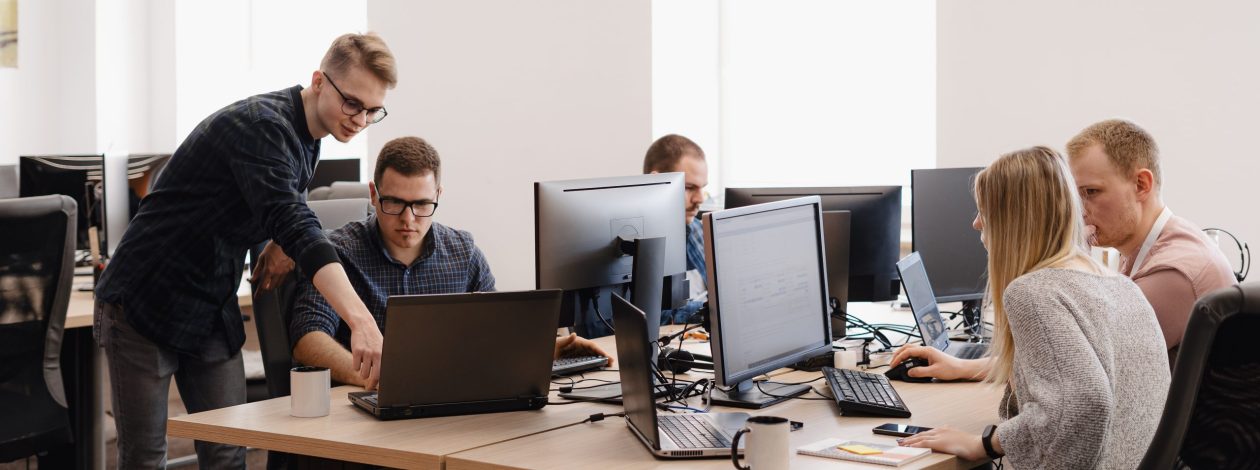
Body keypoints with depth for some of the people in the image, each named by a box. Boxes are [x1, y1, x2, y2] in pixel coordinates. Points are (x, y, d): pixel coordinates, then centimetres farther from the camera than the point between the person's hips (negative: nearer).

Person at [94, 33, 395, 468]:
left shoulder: (306, 137, 4)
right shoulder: (260, 125, -25)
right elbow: (296, 226, -39)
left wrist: (281, 242, -6)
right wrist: (361, 321, -49)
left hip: (214, 314, 8)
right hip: (145, 304, -8)